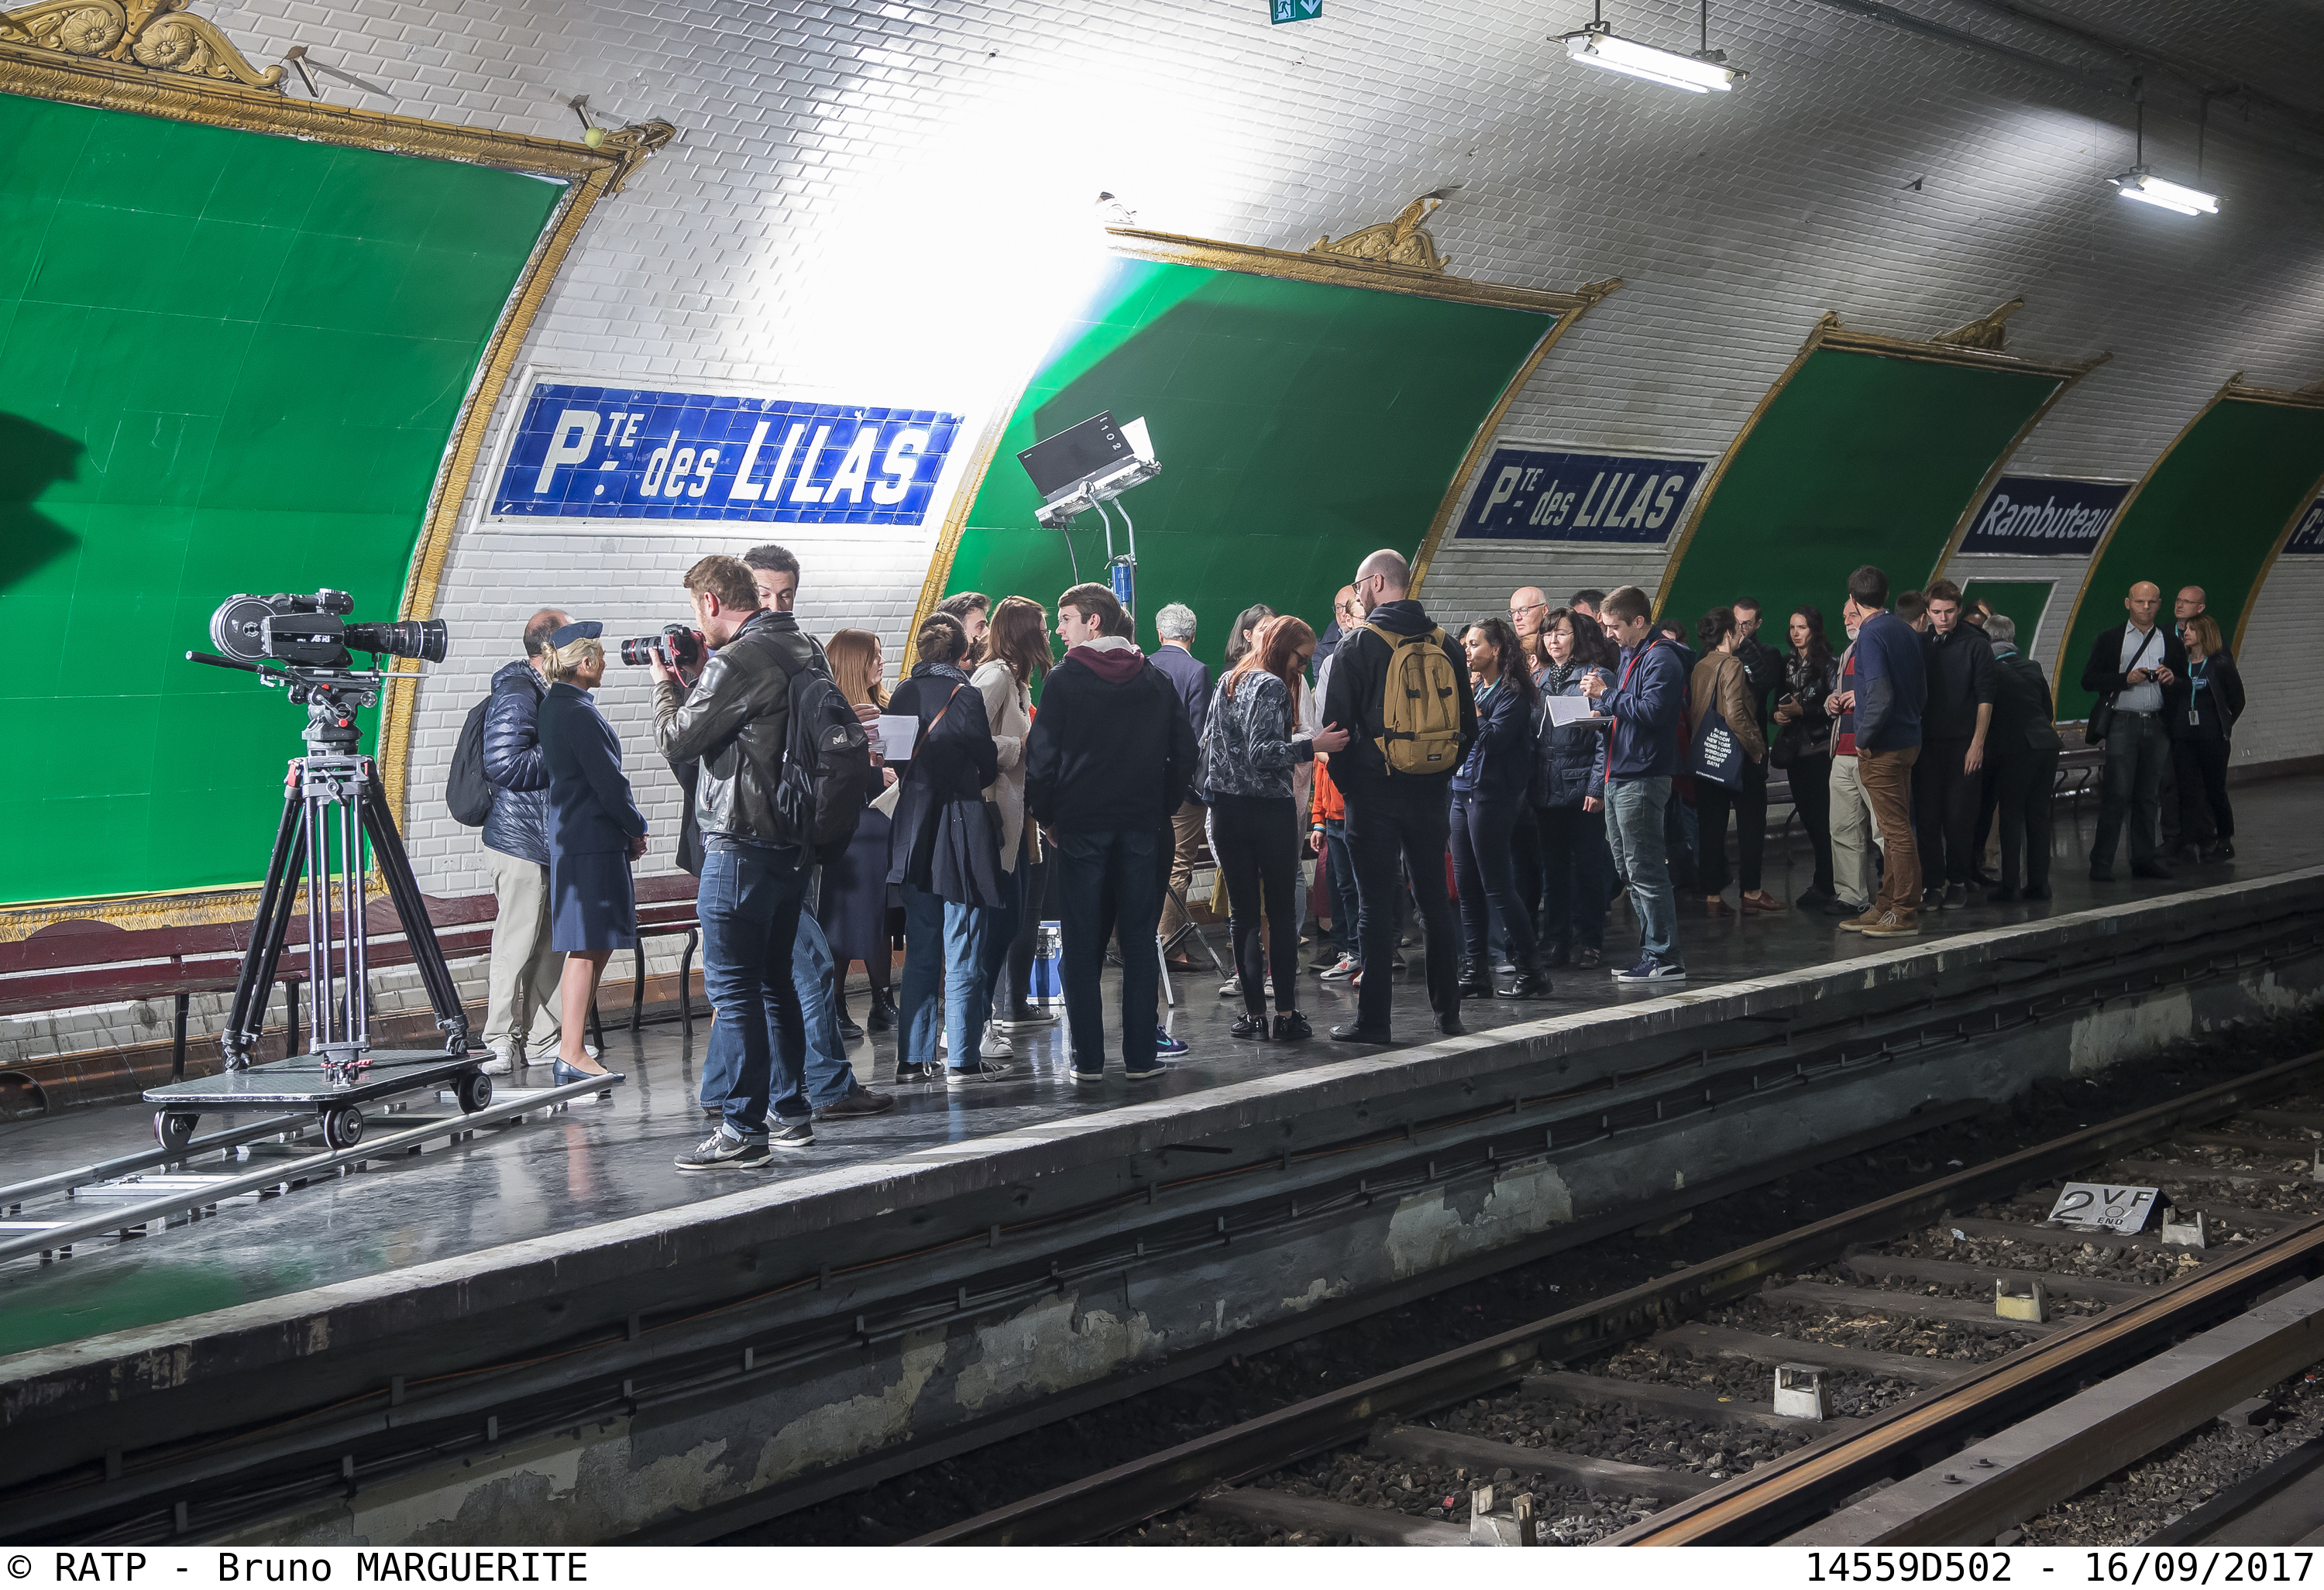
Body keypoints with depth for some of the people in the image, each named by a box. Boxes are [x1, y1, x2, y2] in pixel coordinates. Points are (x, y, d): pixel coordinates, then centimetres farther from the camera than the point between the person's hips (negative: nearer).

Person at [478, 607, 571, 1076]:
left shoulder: (544, 691, 17)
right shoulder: (516, 694, -14)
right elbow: (505, 765, -22)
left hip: (547, 841, 10)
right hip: (521, 841, -10)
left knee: (551, 944, 11)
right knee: (517, 945, -5)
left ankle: (542, 1039, 18)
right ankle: (502, 1042, 2)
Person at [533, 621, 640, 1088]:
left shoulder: (553, 705, 14)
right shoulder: (580, 713, -17)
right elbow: (608, 782, -16)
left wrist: (626, 829, 16)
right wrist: (637, 829, -1)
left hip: (567, 836, 10)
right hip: (593, 843, -10)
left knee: (590, 948, 12)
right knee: (589, 948, -6)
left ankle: (570, 1053, 14)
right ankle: (572, 1056, -4)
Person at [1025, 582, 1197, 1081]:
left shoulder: (1065, 678, -4)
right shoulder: (1155, 679, 8)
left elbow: (1042, 754, -7)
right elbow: (1184, 753, 7)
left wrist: (1045, 815, 4)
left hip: (1081, 825, -3)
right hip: (1142, 825, 3)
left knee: (1081, 945, 2)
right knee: (1139, 941, 6)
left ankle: (1087, 1059, 2)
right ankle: (1140, 1056, 5)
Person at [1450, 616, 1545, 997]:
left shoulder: (1512, 693, -8)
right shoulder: (1475, 688, 16)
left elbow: (1493, 739, -19)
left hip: (1492, 794, -9)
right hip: (1463, 791, 9)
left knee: (1497, 887, -8)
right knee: (1467, 887, 8)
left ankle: (1530, 971, -2)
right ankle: (1475, 972, 13)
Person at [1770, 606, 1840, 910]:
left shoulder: (1828, 665, -6)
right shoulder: (1788, 665, 15)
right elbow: (1779, 700, 22)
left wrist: (1802, 710, -18)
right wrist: (1777, 713, 1)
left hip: (1821, 749, -7)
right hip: (1795, 749, 7)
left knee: (1821, 816, -7)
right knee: (1808, 815, 8)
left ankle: (1824, 886, -3)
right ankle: (1825, 882, 16)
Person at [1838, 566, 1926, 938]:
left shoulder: (1872, 635, -16)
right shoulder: (1906, 631, 11)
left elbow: (1881, 696, -25)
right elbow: (1921, 692, 17)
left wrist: (1865, 737, -13)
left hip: (1881, 749, -9)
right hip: (1908, 740, 9)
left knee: (1895, 830, -5)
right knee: (1896, 828, 14)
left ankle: (1904, 914, -2)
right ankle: (1887, 907, 22)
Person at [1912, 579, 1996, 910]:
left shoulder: (1976, 644, 0)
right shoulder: (1919, 643, 8)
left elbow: (1985, 698, -2)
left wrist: (1977, 744, -8)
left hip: (1963, 743, -3)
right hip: (1926, 743, 3)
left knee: (1959, 818, -1)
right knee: (1927, 817, 0)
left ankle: (1958, 882, 11)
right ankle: (1933, 883, 7)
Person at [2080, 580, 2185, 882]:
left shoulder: (2171, 642, 15)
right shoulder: (2109, 638, 6)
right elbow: (2089, 679, 0)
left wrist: (2173, 679, -5)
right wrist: (2126, 679, -13)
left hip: (2157, 725, 3)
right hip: (2122, 723, -3)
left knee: (2149, 794, 6)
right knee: (2117, 792, -10)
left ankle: (2145, 858, 13)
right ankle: (2102, 862, -8)